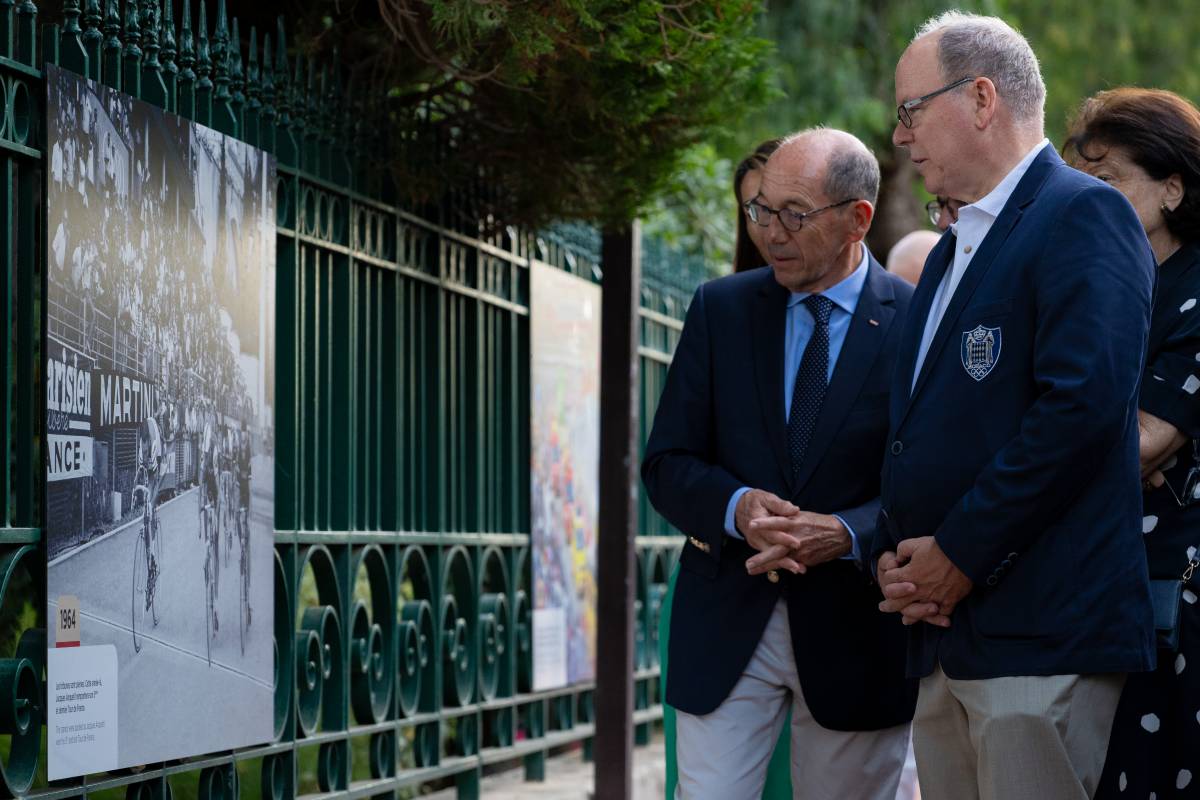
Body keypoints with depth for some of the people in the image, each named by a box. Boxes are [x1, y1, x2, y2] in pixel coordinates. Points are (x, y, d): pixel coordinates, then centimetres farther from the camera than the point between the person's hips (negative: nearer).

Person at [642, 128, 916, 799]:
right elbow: (667, 463, 3)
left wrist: (846, 534, -23)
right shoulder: (720, 309, 4)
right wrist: (736, 508, -17)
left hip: (856, 630, -1)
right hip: (728, 621, 2)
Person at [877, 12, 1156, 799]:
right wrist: (900, 555, 3)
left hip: (1039, 638, -9)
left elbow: (1081, 404, -19)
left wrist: (960, 555, -16)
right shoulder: (953, 250, 22)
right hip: (944, 631, 9)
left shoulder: (1083, 215, -7)